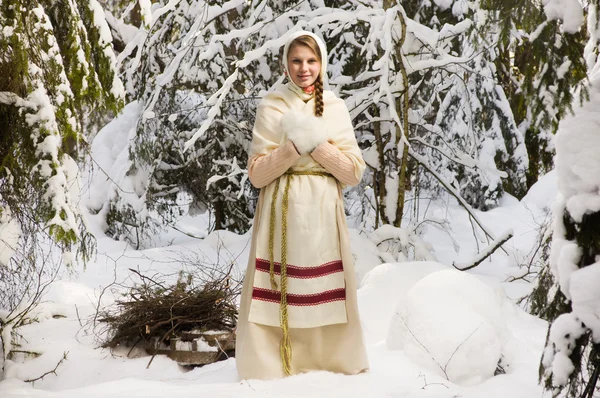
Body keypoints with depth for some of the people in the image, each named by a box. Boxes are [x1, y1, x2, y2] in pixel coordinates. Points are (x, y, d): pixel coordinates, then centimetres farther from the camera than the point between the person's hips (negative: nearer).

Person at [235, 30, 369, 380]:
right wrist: (294, 146, -16)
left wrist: (318, 144, -11)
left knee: (324, 291, 2)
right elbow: (257, 174, -3)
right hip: (282, 213, -2)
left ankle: (330, 361, 15)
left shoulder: (336, 108, 8)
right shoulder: (271, 106, 2)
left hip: (322, 215, 2)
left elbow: (355, 172, 1)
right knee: (278, 290, -5)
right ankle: (272, 365, 4)